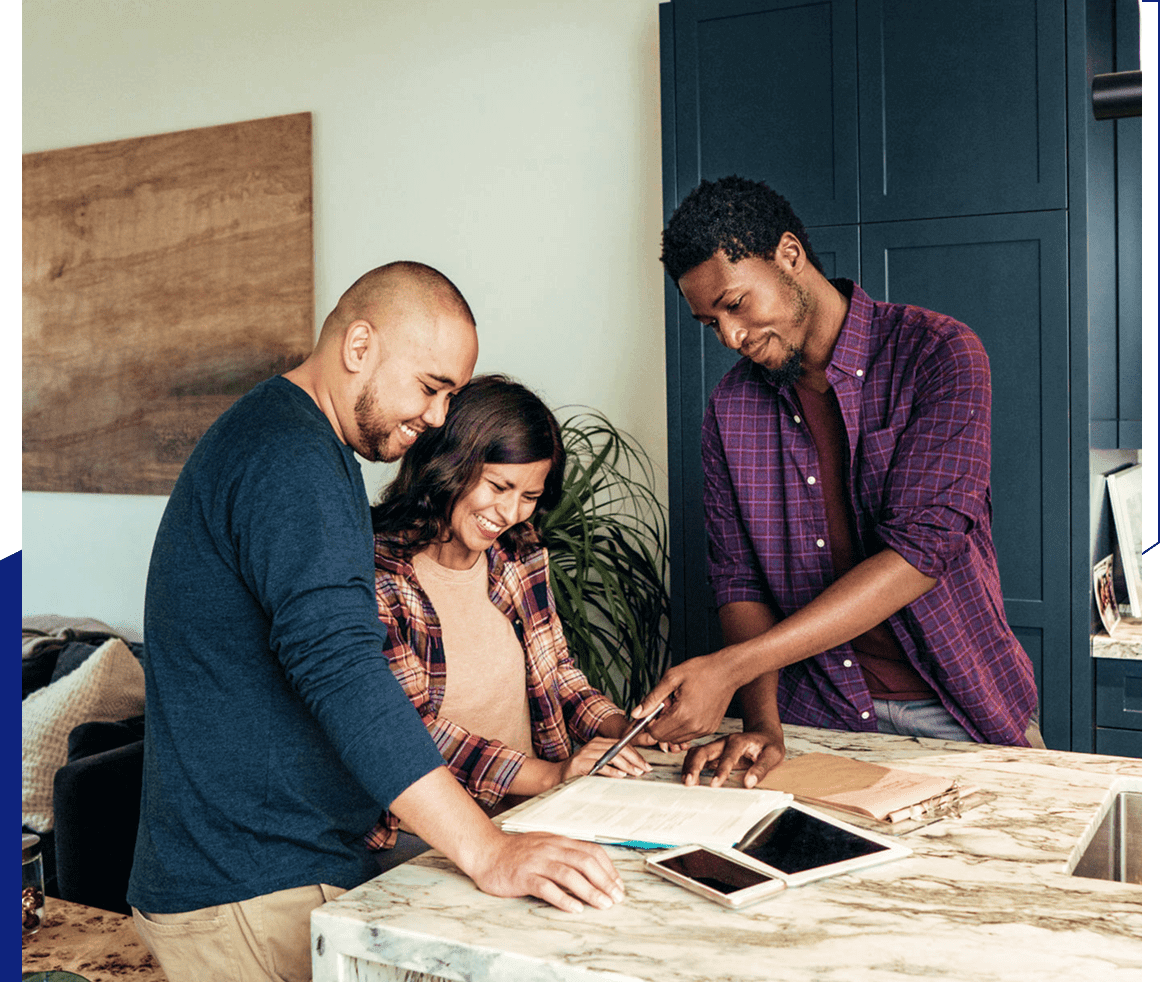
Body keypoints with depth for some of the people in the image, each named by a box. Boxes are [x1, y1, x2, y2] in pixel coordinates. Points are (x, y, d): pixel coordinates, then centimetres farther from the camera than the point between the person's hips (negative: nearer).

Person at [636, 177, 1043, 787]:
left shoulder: (939, 353, -10)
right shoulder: (730, 408, 4)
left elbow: (920, 552, -20)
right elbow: (739, 579, 3)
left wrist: (730, 667, -25)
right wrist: (762, 723, -15)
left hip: (960, 710, -2)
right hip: (817, 718, 2)